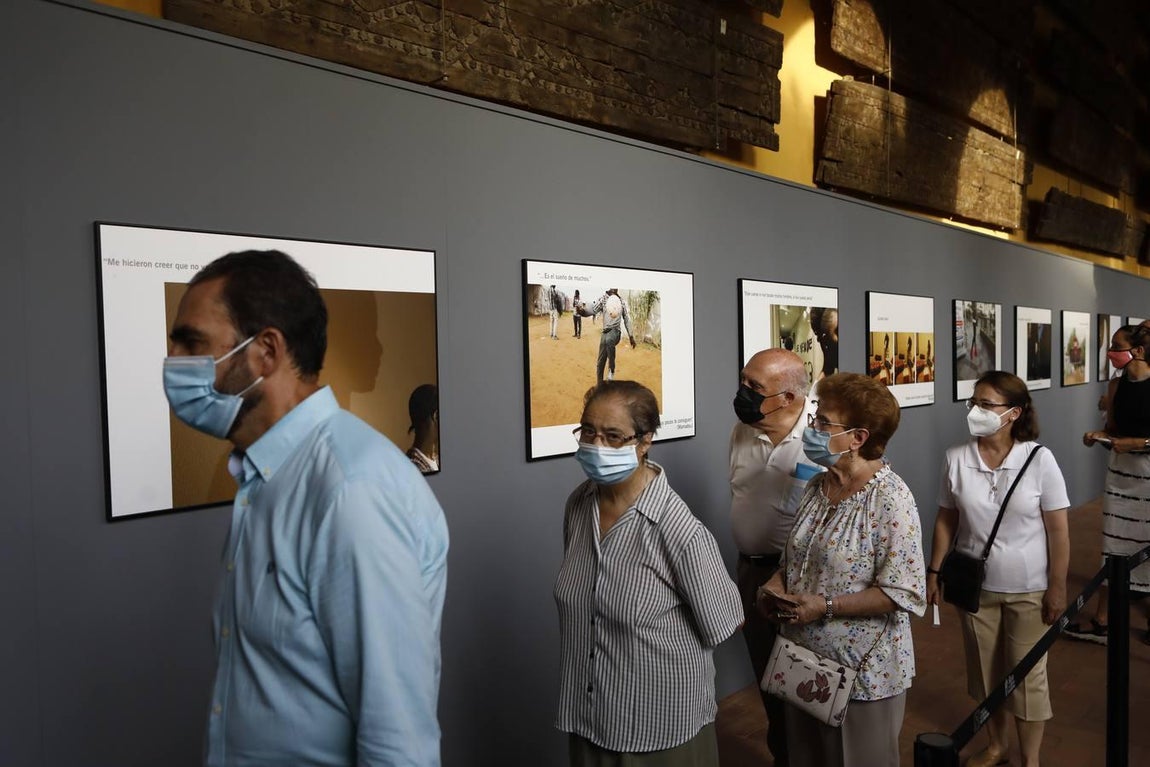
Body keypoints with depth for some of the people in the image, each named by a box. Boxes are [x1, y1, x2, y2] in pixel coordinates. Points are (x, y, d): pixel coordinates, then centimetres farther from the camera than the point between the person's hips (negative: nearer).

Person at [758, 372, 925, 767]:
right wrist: (777, 582, -5)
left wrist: (826, 607, -24)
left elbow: (904, 594, -22)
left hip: (863, 671, -7)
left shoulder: (890, 498, -20)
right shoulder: (816, 487, 3)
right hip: (804, 661, 7)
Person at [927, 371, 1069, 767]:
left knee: (1026, 674, 10)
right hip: (975, 585, 3)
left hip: (1028, 589, -2)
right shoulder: (956, 458, -8)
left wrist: (1057, 587, -8)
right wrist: (934, 571, 2)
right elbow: (946, 520, 1)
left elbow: (1058, 530, -9)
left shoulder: (1039, 459, -15)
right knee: (984, 669, 17)